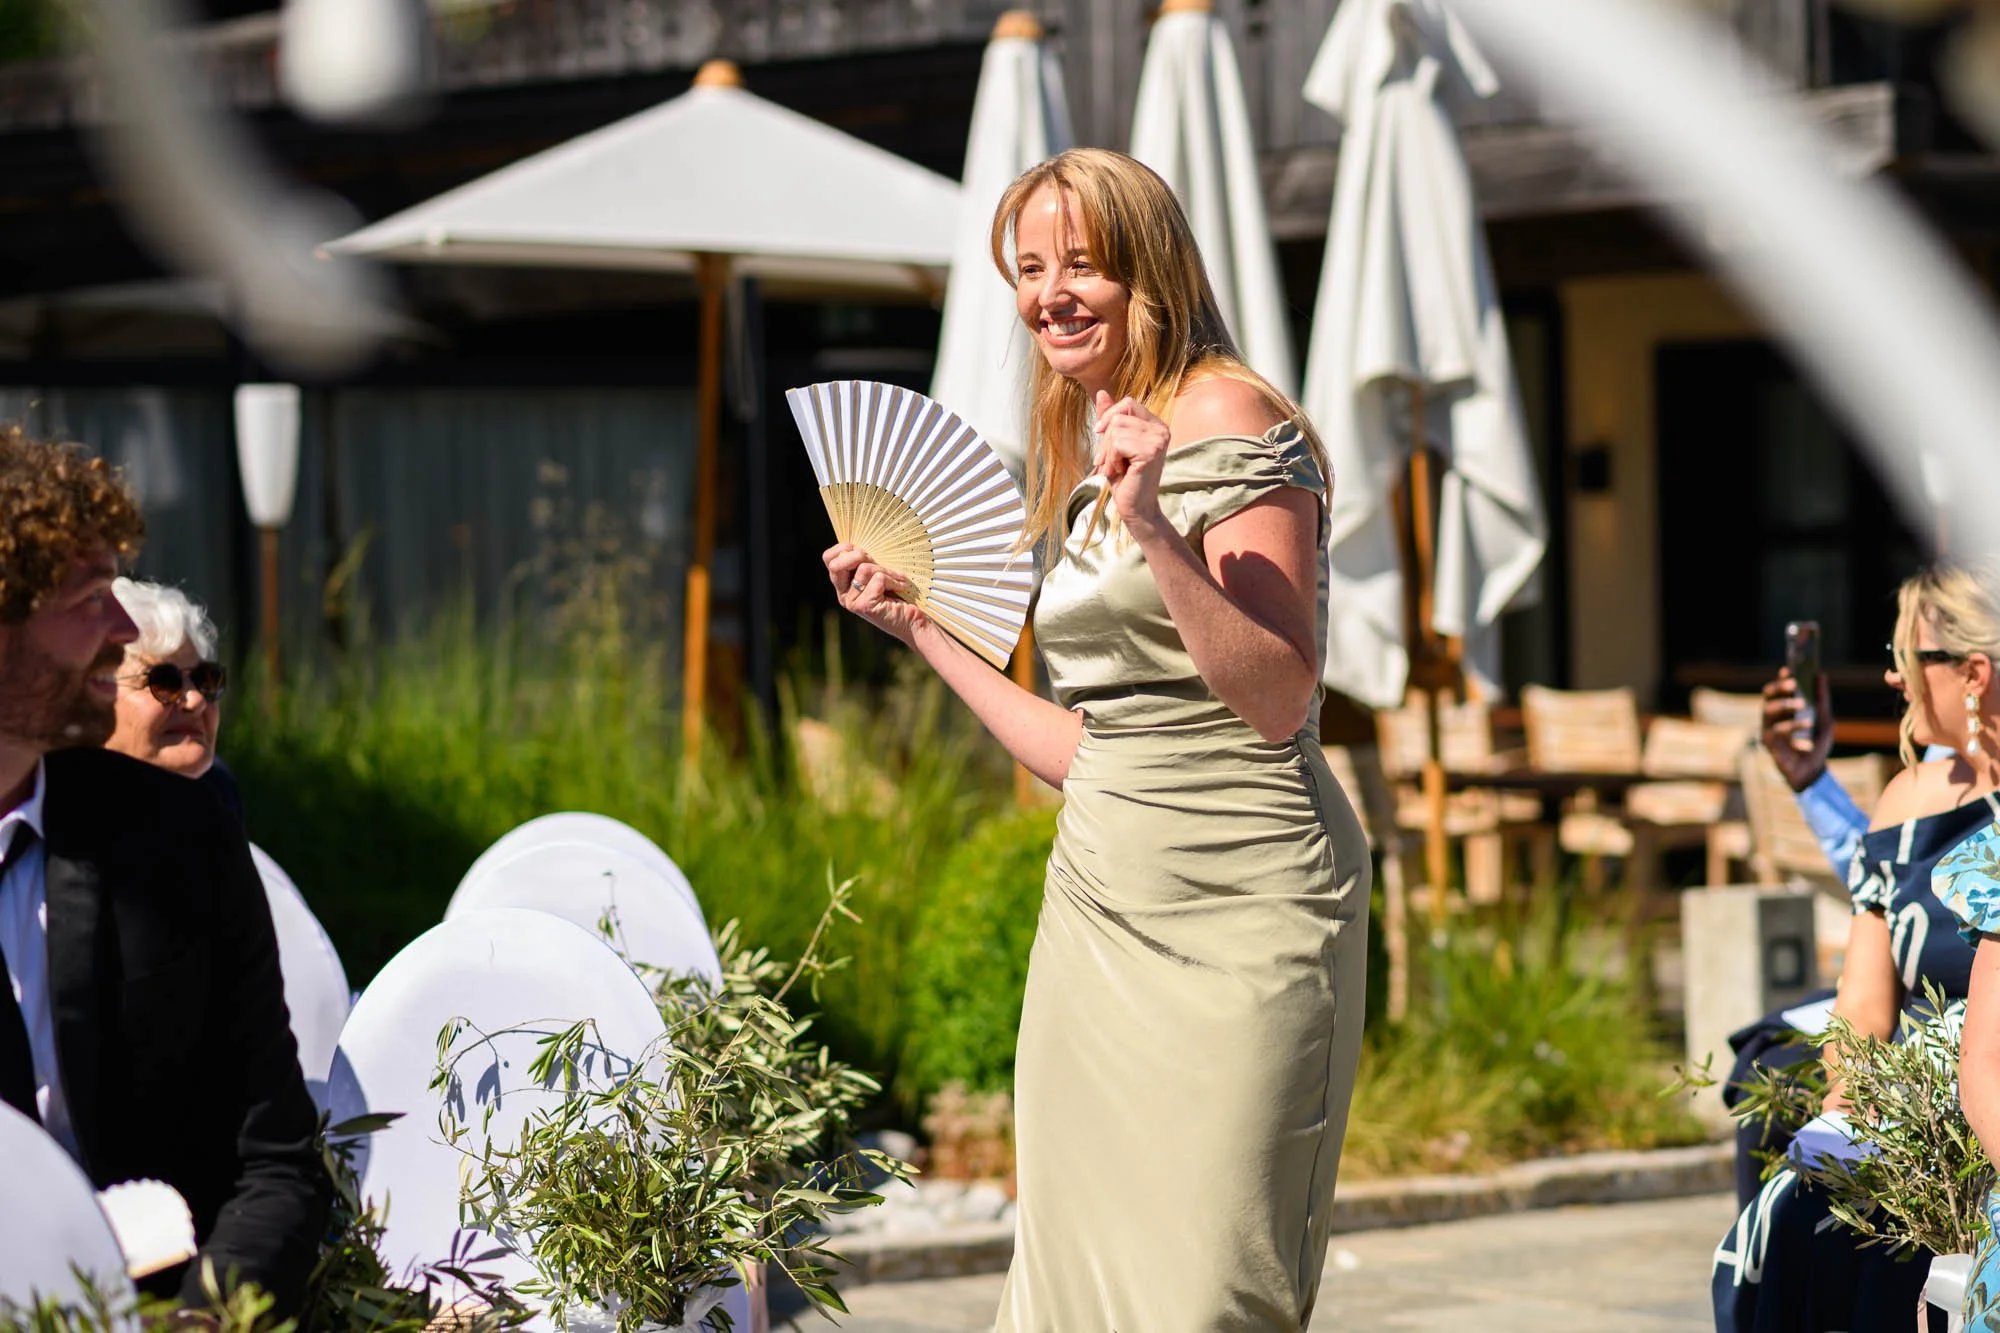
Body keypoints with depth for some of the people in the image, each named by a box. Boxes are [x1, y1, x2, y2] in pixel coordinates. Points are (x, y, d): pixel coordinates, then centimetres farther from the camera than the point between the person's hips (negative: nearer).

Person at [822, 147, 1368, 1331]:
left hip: (1235, 908, -8)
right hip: (1100, 905, 8)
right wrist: (919, 624, 20)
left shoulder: (1228, 419, -8)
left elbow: (1278, 700, -16)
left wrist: (1153, 529, -25)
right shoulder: (1086, 467, 17)